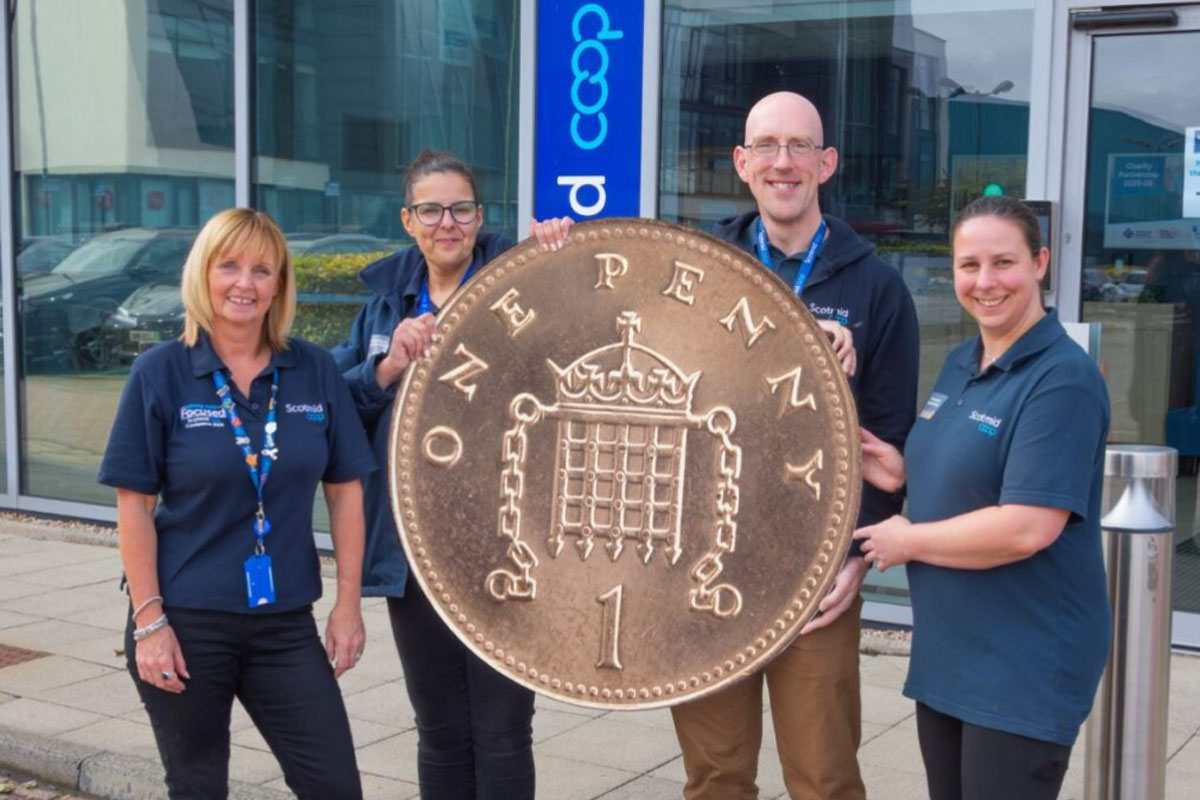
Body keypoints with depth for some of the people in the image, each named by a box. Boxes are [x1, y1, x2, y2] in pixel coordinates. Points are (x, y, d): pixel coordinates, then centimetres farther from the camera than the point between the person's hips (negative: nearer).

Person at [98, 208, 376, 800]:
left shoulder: (315, 372, 1)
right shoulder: (160, 373, -6)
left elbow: (345, 491, 5)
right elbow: (134, 506, -6)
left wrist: (348, 602, 0)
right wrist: (149, 620, -10)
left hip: (285, 623, 2)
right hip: (185, 622, -2)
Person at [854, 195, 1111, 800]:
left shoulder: (1063, 379, -18)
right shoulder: (960, 364, 9)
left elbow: (1026, 528, -26)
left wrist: (908, 540, -13)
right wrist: (906, 475, 2)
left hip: (1024, 669, -8)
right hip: (945, 653, 8)